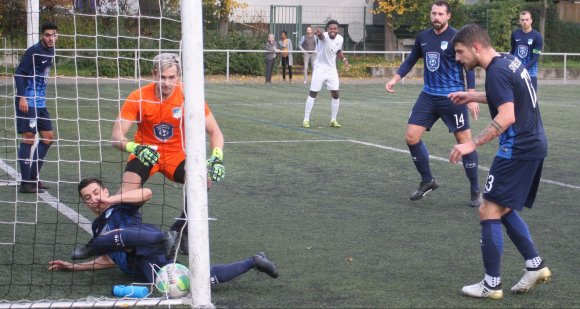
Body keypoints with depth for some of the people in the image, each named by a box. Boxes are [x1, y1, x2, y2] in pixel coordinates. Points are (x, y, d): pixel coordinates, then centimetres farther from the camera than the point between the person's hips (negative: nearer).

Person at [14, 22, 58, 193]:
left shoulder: (50, 52, 11)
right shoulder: (34, 51, -14)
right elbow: (19, 73, -17)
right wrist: (22, 97, -25)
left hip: (40, 102, 9)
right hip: (28, 101, -9)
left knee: (48, 138, 11)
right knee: (29, 138, -9)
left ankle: (33, 178, 20)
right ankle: (25, 183, -5)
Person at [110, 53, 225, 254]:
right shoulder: (138, 98, -16)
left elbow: (214, 132, -7)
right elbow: (116, 137, -18)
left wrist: (217, 158, -26)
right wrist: (136, 148, -40)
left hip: (176, 155, 1)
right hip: (145, 154, -1)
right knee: (127, 190, -29)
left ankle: (180, 230, -3)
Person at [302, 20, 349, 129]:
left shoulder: (340, 39, -3)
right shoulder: (324, 36, -22)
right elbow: (321, 36, -49)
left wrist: (344, 59, 1)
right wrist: (319, 33, -73)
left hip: (332, 70, 5)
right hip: (319, 69, -5)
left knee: (335, 95, 1)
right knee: (313, 94, 1)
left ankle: (333, 120, 15)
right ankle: (306, 119, 10)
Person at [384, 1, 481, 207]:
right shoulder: (422, 37, 5)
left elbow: (469, 67, -9)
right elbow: (410, 61, 15)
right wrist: (395, 79, 1)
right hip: (428, 96, 5)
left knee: (464, 141, -1)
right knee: (411, 137, -1)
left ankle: (475, 191, 12)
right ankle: (427, 181, 18)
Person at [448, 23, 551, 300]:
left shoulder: (497, 72, -18)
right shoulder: (509, 61, 11)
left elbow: (507, 116, -28)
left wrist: (472, 144, -30)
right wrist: (472, 96, 29)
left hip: (518, 149, -10)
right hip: (534, 144, 10)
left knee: (489, 210, -5)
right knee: (503, 210, 18)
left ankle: (492, 284, -1)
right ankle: (535, 266, 19)